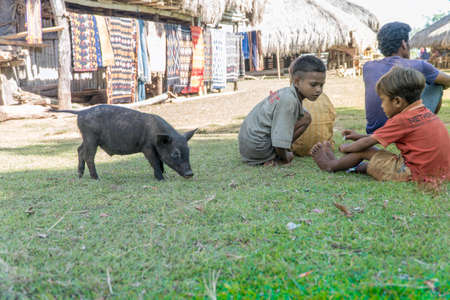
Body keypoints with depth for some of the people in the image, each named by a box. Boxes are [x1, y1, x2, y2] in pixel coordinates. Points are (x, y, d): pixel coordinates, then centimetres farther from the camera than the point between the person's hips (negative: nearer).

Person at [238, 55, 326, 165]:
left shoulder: (287, 94, 5)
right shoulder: (288, 100, -24)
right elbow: (280, 143, -27)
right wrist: (284, 157, -7)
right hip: (256, 148, -10)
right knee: (305, 118, -10)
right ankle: (274, 159, -7)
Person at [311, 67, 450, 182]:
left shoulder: (402, 120, -16)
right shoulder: (426, 113, 11)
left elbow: (368, 142, -5)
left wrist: (346, 148, 13)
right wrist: (360, 136, 27)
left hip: (417, 175, -9)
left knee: (364, 150, 4)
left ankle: (331, 165, 25)